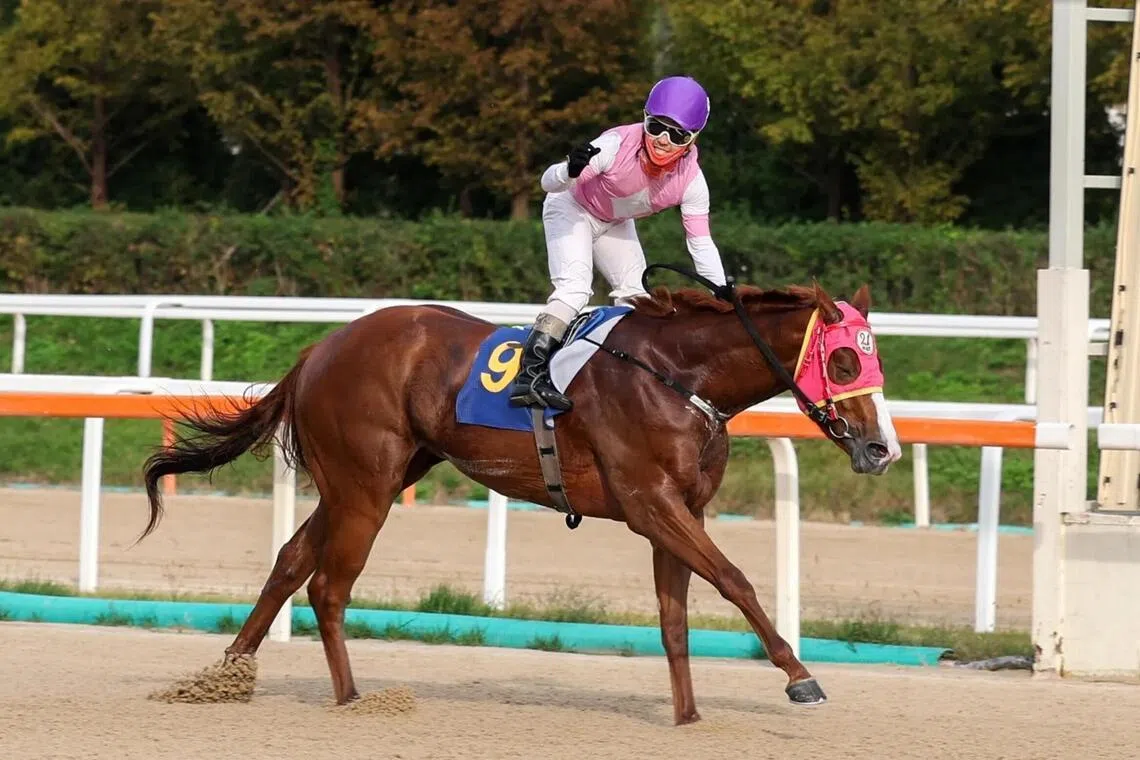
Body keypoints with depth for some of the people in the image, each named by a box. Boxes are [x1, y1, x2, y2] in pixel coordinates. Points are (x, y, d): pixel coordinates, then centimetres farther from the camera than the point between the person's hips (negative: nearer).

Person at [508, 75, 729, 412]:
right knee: (574, 289, -24)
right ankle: (529, 375, -31)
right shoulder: (618, 145, -37)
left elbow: (701, 245, -16)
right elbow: (549, 182, -36)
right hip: (572, 210, -6)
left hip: (615, 224, 6)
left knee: (634, 297, 4)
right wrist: (570, 171, -59)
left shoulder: (691, 179, -25)